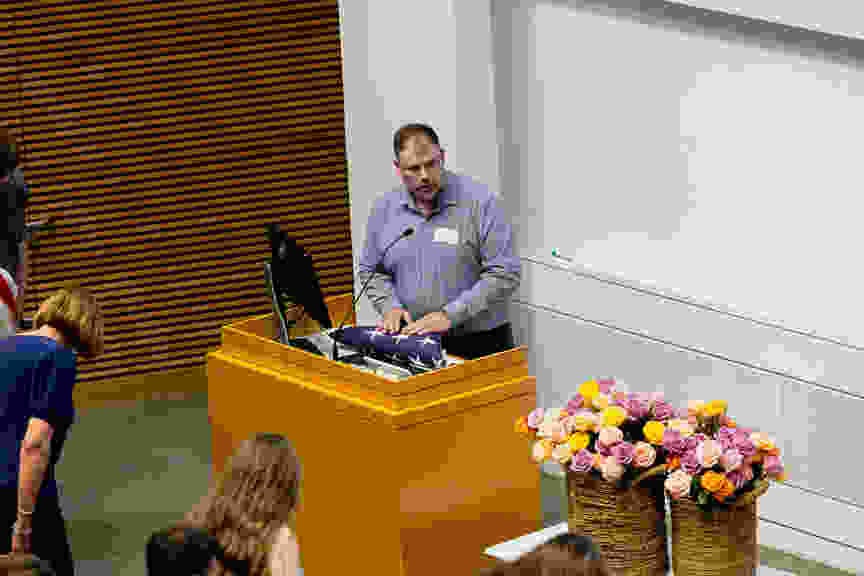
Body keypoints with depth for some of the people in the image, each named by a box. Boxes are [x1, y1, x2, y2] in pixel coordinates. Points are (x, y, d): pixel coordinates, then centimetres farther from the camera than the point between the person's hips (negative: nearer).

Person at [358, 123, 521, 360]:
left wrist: (450, 315, -16)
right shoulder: (384, 208, 9)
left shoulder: (479, 201, -5)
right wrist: (390, 307, 0)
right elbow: (371, 271, 20)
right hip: (413, 344, 3)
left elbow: (505, 275, -9)